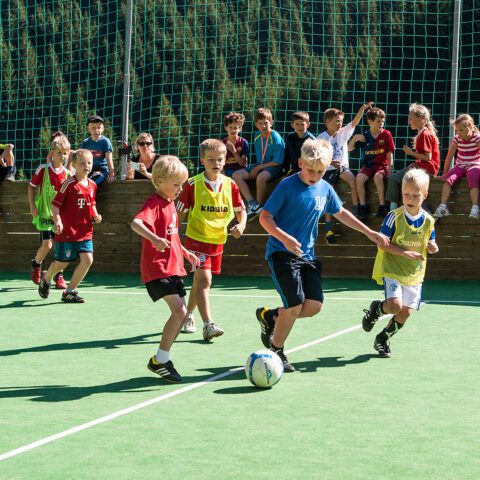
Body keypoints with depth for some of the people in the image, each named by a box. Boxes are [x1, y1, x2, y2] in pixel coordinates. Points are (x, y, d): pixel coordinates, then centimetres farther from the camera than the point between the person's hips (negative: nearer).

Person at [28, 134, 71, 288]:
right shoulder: (42, 169, -7)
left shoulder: (67, 174, 0)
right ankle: (36, 264, 24)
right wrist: (32, 205, -6)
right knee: (47, 245, -8)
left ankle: (59, 277, 12)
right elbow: (31, 187, 2)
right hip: (45, 213, -3)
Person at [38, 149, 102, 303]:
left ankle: (70, 291, 6)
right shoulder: (69, 183, -11)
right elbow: (55, 204, -11)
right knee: (61, 263, 3)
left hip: (85, 231, 5)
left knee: (87, 259, -10)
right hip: (67, 230, -5)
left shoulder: (92, 185, 8)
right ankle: (46, 279, 38)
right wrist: (57, 221, -23)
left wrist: (95, 215, 4)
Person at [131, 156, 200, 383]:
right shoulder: (154, 203, -15)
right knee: (179, 311, -17)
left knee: (181, 313, 10)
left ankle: (161, 360, 22)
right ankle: (160, 360, -6)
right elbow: (136, 223, -35)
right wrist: (153, 238, -51)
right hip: (157, 269, -10)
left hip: (173, 267, 10)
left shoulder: (170, 203, 14)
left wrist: (186, 252, 33)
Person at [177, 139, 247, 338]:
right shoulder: (193, 184, -10)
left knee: (200, 281, 17)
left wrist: (241, 224, -10)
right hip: (197, 238, -5)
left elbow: (241, 210, 10)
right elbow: (180, 212, -4)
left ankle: (188, 315, 37)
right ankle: (208, 325, -22)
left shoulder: (230, 185, 0)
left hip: (218, 240, 5)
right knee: (204, 279, -18)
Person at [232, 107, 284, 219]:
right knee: (236, 175, -8)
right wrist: (256, 167, 1)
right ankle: (252, 203, -20)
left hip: (274, 168, -8)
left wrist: (259, 168, -15)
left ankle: (260, 205, -18)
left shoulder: (276, 137, -14)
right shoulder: (257, 138, 7)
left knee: (261, 177, -39)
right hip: (260, 166, 8)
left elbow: (278, 161, -17)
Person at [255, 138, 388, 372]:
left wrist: (369, 232, 22)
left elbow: (341, 213, 23)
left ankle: (270, 316, 21)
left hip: (307, 255, 6)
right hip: (281, 253, -6)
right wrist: (284, 238, -26)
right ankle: (276, 351, 11)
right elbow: (265, 217, -12)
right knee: (295, 305, -12)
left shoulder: (325, 189, 6)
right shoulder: (287, 186, -12)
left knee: (314, 305, -4)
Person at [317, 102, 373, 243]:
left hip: (342, 167, 2)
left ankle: (357, 210, -20)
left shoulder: (343, 132, 3)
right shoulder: (321, 138, -5)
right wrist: (331, 163, -21)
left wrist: (362, 109, -23)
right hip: (328, 169, -2)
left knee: (353, 180, -30)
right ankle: (329, 229, -11)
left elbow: (355, 122, -9)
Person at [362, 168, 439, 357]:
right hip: (392, 269, -4)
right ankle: (376, 308, 14)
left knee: (406, 312, 3)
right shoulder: (394, 217, -13)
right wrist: (404, 252, -24)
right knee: (395, 305, -21)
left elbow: (430, 244, 14)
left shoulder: (428, 221, -1)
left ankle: (383, 338, 26)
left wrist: (432, 247, -10)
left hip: (415, 273, 4)